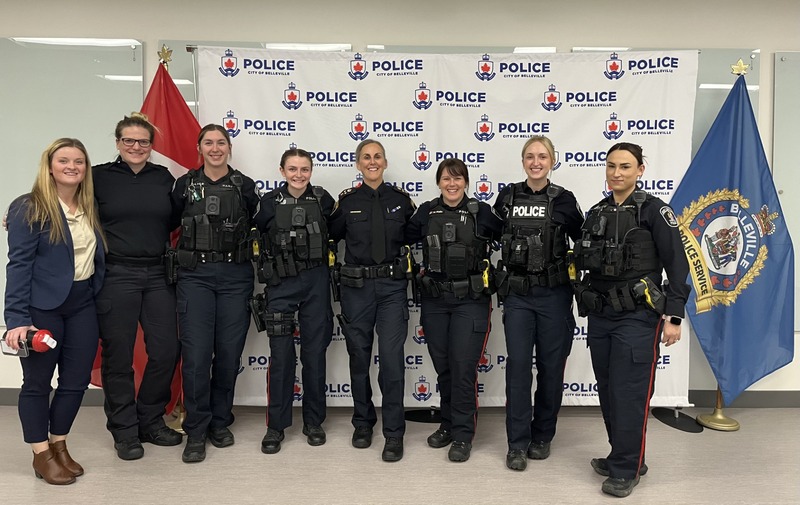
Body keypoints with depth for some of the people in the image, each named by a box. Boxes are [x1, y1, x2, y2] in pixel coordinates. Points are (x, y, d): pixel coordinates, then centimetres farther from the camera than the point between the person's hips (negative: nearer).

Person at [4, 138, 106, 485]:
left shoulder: (90, 209, 10)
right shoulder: (29, 208, -8)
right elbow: (19, 264, -12)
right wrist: (17, 318, -17)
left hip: (83, 306, 5)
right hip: (42, 307, -5)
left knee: (77, 380, 9)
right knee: (37, 382, 8)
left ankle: (59, 446, 28)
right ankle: (41, 454, 22)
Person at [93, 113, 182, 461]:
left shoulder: (164, 178, 11)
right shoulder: (99, 177, 1)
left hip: (158, 275, 3)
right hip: (116, 276, -3)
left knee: (166, 352, 3)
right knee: (118, 356, 5)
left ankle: (151, 420, 25)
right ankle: (124, 431, 22)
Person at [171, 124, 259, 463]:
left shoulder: (244, 186, 6)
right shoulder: (185, 185, 6)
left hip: (235, 276, 1)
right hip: (195, 276, 0)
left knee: (229, 353, 6)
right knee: (196, 354, -5)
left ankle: (220, 423, 23)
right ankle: (196, 431, 9)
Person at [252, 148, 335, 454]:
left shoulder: (323, 199, 1)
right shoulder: (270, 202, 0)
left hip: (316, 282, 1)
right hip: (281, 285, -1)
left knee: (315, 352, 7)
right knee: (280, 355, 1)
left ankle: (313, 422, 21)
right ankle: (276, 425, 14)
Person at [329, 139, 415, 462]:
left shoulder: (401, 199, 4)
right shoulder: (347, 200, 3)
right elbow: (331, 235, 12)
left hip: (392, 286, -1)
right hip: (356, 287, 1)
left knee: (392, 357, -6)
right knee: (359, 356, 10)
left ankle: (394, 433, 6)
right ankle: (363, 423, 29)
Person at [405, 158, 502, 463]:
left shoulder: (481, 212, -2)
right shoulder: (426, 212, 6)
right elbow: (401, 238, 11)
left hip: (470, 300, -3)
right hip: (434, 300, 3)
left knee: (463, 367, -4)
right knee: (442, 366, 12)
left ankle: (463, 434, 10)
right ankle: (448, 424, 29)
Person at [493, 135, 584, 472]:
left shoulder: (564, 200, -2)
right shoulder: (507, 197, 4)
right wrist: (494, 277, 10)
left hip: (553, 294, -1)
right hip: (517, 294, 1)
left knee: (551, 366, 8)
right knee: (518, 365, -1)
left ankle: (542, 437, 26)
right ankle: (517, 444, 9)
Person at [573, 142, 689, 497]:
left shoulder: (654, 210, -5)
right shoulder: (596, 213, 11)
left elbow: (677, 265, -8)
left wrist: (673, 316, -12)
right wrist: (586, 302, 12)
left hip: (637, 317, -6)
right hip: (599, 317, 6)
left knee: (629, 394, -1)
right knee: (607, 392, 13)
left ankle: (626, 469, 13)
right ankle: (622, 456, 29)